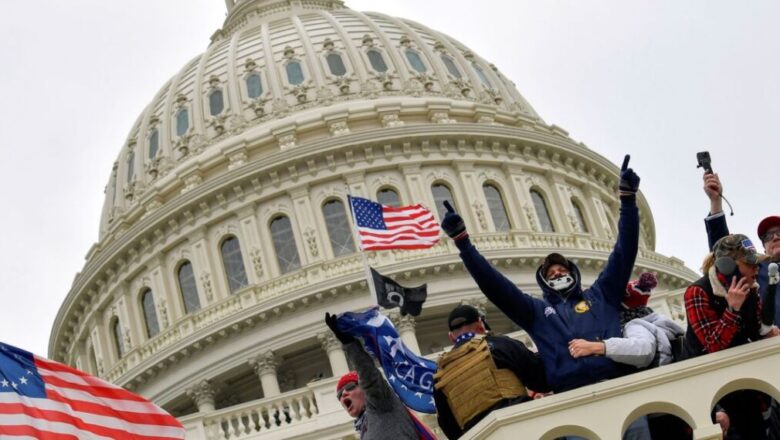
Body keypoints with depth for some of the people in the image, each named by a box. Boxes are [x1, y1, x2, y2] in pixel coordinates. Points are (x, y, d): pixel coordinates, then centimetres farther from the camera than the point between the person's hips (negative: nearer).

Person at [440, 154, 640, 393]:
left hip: (619, 381, 1)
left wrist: (628, 199, 17)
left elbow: (624, 253, 23)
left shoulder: (600, 295, 29)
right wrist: (462, 241, 16)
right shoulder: (536, 310, 28)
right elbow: (493, 284, 22)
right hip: (571, 392, -1)